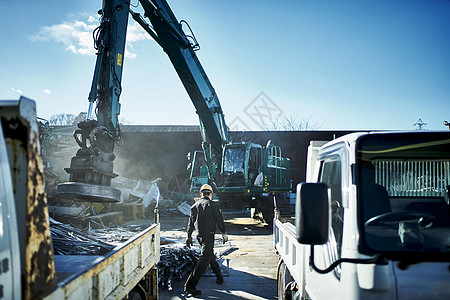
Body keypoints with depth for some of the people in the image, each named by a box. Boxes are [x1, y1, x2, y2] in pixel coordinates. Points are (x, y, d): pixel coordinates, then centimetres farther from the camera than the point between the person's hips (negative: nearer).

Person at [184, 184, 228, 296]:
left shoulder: (195, 206, 10)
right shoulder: (212, 205, -6)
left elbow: (190, 222, 13)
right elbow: (219, 220, -3)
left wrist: (189, 237, 20)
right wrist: (223, 233, 9)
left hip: (199, 235, 7)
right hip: (209, 235, -7)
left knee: (211, 256, 22)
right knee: (204, 259, -9)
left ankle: (219, 277, 35)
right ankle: (190, 285, -16)